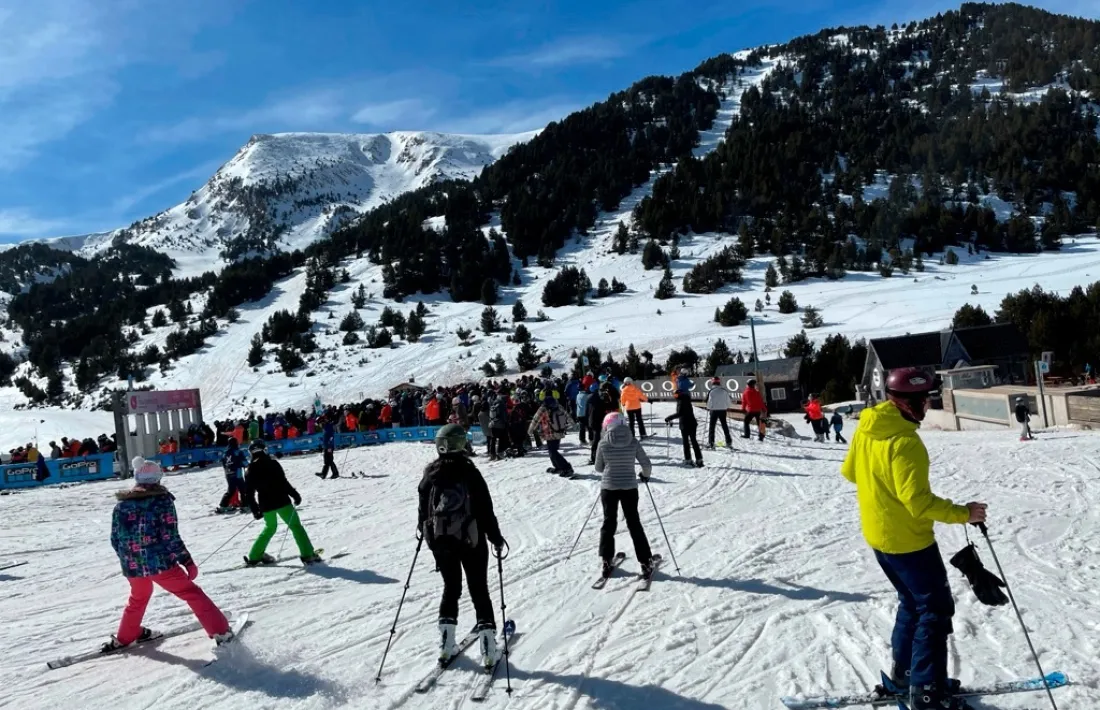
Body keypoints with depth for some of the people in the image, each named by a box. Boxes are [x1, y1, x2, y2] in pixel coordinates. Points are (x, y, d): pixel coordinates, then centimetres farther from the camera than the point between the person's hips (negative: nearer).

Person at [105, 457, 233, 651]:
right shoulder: (162, 500, -9)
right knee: (192, 593, 3)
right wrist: (188, 562, -6)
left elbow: (115, 540, 10)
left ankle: (124, 637, 48)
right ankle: (221, 632, -2)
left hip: (133, 566, 5)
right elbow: (171, 538, -14)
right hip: (160, 562, -5)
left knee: (138, 598, 32)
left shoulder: (121, 505, 6)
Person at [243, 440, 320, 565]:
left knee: (270, 528, 26)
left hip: (265, 505, 5)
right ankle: (307, 555, -8)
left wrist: (255, 511, 17)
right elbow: (283, 482, -16)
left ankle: (255, 556, 29)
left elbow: (248, 494, 8)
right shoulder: (272, 464, -9)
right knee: (295, 526, 0)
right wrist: (295, 495, -8)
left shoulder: (250, 471, 5)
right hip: (281, 502, -5)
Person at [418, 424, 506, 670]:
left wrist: (424, 532, 25)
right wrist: (496, 537, -1)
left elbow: (423, 508, 8)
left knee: (451, 588, 19)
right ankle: (488, 650, 6)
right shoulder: (469, 472, -13)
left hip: (440, 541, 3)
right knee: (479, 591, 7)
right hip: (471, 540, -3)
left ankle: (446, 644, 17)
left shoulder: (431, 474, -2)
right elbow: (485, 509, -11)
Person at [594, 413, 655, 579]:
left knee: (609, 522, 14)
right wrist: (645, 474, 18)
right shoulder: (633, 442, -6)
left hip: (608, 488, 0)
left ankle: (606, 561, 17)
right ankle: (645, 562, 12)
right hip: (629, 487, 0)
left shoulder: (603, 444, -8)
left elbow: (598, 468, 3)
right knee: (634, 523, 11)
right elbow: (647, 464, -3)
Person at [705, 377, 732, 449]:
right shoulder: (725, 390, 0)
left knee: (712, 426, 5)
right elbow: (728, 400, 4)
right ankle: (728, 442, 13)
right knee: (724, 426, 12)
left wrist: (708, 408, 9)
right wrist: (727, 408, 20)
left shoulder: (711, 391, -10)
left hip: (714, 410, -3)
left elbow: (709, 401, -8)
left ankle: (711, 442, 1)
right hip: (723, 410, 3)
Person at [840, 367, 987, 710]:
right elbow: (918, 500, -27)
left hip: (879, 536, 9)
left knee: (913, 603, 23)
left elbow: (849, 471, 15)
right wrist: (962, 513, -18)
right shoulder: (904, 441, -26)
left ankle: (904, 671, 33)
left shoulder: (865, 429, 1)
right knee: (935, 610, 5)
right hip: (908, 540, -9)